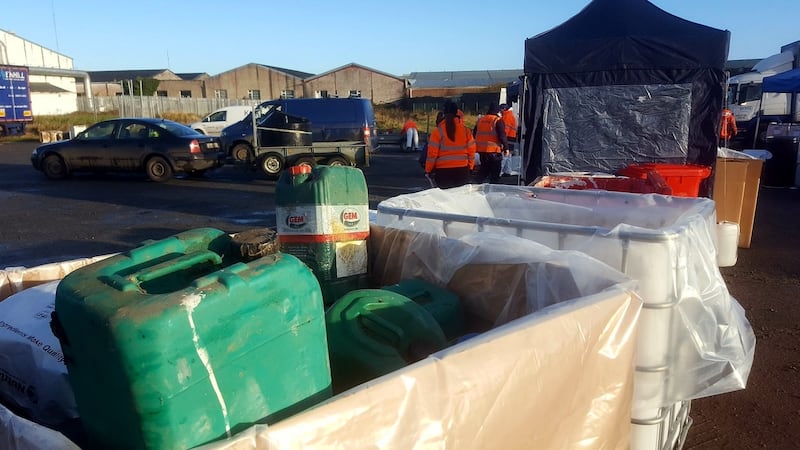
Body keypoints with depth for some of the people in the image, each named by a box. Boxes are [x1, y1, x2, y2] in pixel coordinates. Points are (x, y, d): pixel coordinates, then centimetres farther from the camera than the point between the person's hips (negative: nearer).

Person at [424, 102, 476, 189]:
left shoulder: (438, 130, -9)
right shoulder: (465, 130, -1)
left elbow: (432, 153, -9)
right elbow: (471, 151, 4)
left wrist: (428, 170, 3)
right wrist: (470, 167, 18)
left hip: (443, 171, -2)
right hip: (462, 170, 3)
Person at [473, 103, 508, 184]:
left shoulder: (480, 120, 12)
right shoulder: (498, 121, -8)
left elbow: (475, 134, 17)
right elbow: (502, 136, -13)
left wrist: (477, 145, 24)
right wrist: (506, 147, -4)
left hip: (481, 150, 6)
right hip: (494, 151, -6)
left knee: (484, 169, 19)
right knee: (495, 172, 2)